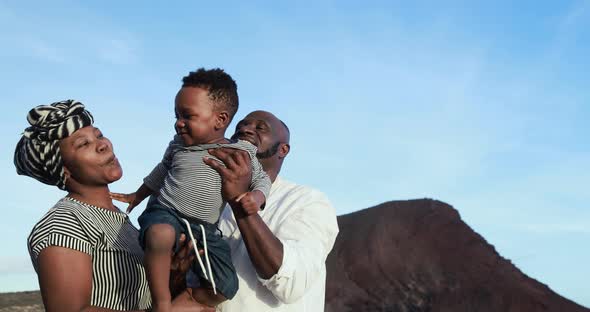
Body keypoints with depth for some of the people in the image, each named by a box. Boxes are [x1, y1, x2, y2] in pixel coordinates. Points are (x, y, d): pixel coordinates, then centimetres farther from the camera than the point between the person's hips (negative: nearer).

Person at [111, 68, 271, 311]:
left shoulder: (242, 153, -2)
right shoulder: (178, 145, 6)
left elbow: (262, 179, 10)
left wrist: (256, 197, -12)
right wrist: (138, 195, 32)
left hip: (206, 229, 2)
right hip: (165, 212, -1)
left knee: (225, 288, -9)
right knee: (161, 235, -40)